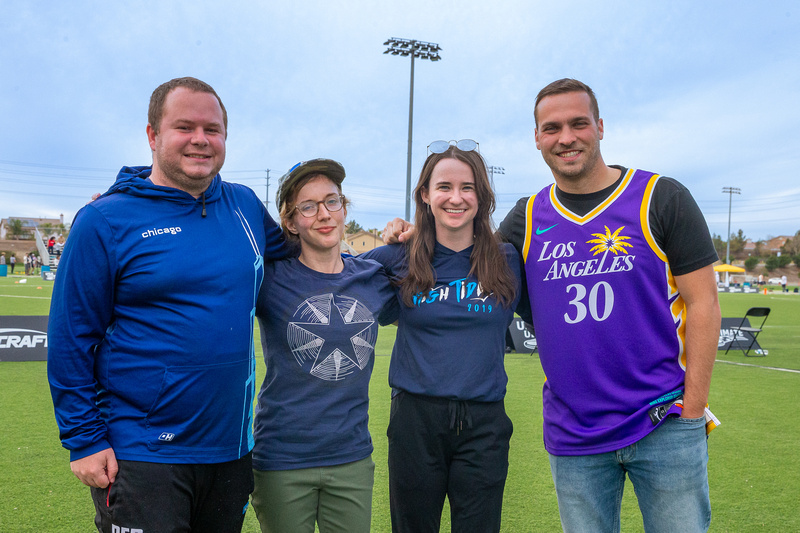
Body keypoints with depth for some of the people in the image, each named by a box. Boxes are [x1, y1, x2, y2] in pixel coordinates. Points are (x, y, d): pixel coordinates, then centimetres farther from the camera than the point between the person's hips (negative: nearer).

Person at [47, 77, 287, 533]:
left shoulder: (245, 205, 5)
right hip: (141, 457, -5)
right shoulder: (105, 221, -8)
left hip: (232, 450, 5)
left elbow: (291, 256, 24)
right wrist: (84, 439, -9)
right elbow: (71, 338, -8)